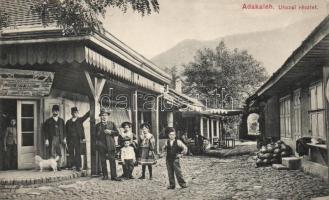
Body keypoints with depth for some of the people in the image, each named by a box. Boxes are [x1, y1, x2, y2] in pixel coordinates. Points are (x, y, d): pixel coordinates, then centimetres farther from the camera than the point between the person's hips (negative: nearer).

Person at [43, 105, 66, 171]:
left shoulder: (61, 121, 14)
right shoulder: (48, 121, 7)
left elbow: (64, 130, 13)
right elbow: (45, 130, 3)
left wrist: (64, 138, 5)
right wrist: (46, 139, -5)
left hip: (59, 139, 2)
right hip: (52, 139, -2)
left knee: (59, 153, 0)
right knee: (52, 153, -5)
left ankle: (59, 166, 5)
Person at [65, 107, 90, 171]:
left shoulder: (80, 120, 9)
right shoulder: (68, 122, 11)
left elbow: (86, 115, 0)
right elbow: (66, 131, 9)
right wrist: (67, 139, 2)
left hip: (78, 139, -1)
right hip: (70, 140, 1)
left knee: (78, 153, -2)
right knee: (71, 152, 4)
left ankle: (78, 166, 0)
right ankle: (70, 165, 11)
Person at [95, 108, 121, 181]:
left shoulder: (112, 124, 12)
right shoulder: (98, 125, 13)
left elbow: (117, 133, 6)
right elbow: (96, 135, 15)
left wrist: (110, 132, -9)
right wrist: (97, 143, 2)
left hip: (110, 145, -1)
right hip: (101, 146, 1)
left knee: (112, 160, -5)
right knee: (103, 161, 2)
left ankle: (114, 176, -3)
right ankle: (105, 175, 13)